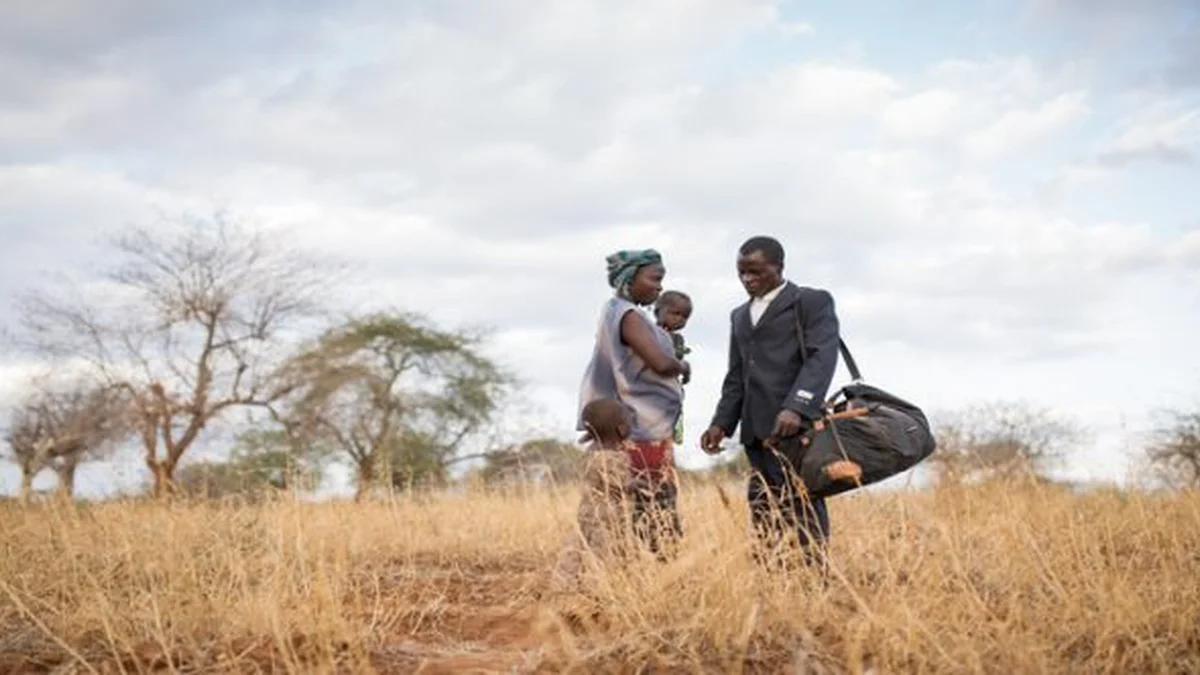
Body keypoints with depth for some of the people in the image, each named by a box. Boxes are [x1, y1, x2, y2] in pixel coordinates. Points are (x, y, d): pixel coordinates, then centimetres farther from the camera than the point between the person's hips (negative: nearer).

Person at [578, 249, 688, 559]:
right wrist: (683, 367, -6)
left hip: (642, 427, 10)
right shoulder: (628, 316, -15)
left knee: (645, 516, 8)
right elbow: (661, 364, -25)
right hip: (645, 431, -10)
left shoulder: (617, 313, 14)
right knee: (657, 519, -9)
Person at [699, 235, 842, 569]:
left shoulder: (813, 302, 4)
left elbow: (822, 357, -10)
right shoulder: (740, 315, 25)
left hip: (796, 424, -6)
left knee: (803, 505, -10)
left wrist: (797, 408, -24)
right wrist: (722, 423, 10)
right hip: (757, 429, 6)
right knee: (762, 508, 0)